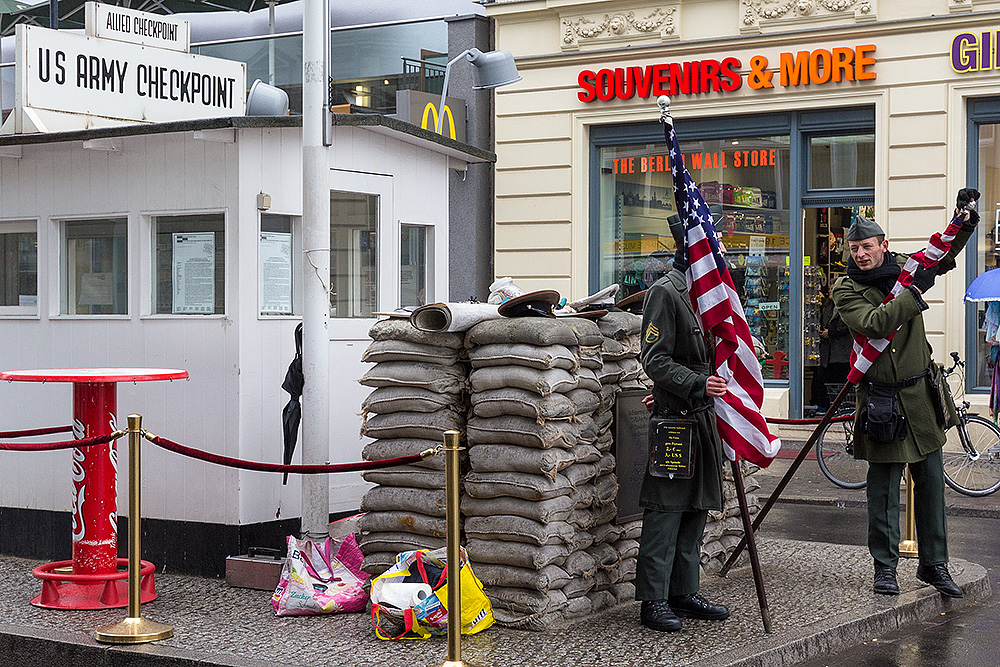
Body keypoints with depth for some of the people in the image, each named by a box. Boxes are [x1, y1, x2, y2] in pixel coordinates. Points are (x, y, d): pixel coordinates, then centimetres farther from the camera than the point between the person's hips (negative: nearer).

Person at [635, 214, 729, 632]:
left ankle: (684, 593, 19)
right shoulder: (664, 292, -11)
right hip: (675, 417, -9)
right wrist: (697, 384, -25)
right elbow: (655, 359, -17)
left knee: (695, 510, 11)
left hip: (704, 415, 9)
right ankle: (653, 600, 0)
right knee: (665, 511, -5)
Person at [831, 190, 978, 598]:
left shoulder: (904, 269, 6)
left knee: (930, 482, 9)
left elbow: (943, 254, 16)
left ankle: (934, 564, 19)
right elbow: (874, 323, -22)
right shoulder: (846, 290, -6)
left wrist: (964, 222, -2)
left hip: (921, 395, 4)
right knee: (884, 487, 0)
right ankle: (885, 566, 12)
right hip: (882, 402, -4)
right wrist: (915, 290, -21)